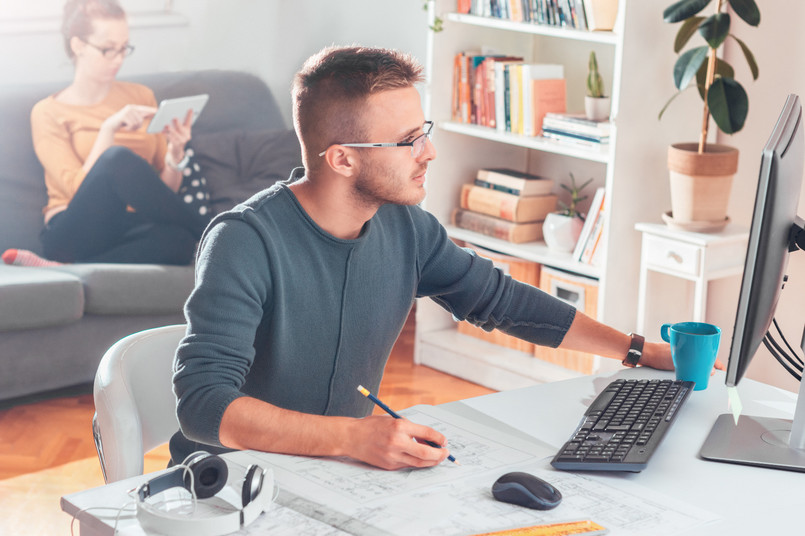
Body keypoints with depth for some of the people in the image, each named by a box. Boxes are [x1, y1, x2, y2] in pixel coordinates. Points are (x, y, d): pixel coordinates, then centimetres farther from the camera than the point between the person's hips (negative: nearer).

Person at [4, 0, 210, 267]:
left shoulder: (141, 97, 17)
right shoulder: (48, 113, 6)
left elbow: (166, 188, 14)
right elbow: (78, 189, -7)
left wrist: (176, 153, -7)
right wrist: (108, 130, -17)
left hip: (131, 230, 3)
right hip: (74, 233, -3)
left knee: (176, 239, -36)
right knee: (118, 158, -34)